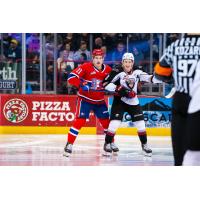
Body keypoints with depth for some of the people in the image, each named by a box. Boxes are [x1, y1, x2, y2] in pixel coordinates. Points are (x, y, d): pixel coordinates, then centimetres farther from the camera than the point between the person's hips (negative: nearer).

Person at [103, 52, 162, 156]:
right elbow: (106, 84, -18)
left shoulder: (137, 72, -3)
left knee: (140, 123, 3)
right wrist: (118, 89, -28)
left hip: (133, 101, 4)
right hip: (119, 101, -4)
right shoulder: (118, 72, -17)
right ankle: (107, 143, 2)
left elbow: (148, 78, -9)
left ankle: (144, 145, 17)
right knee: (114, 123, -14)